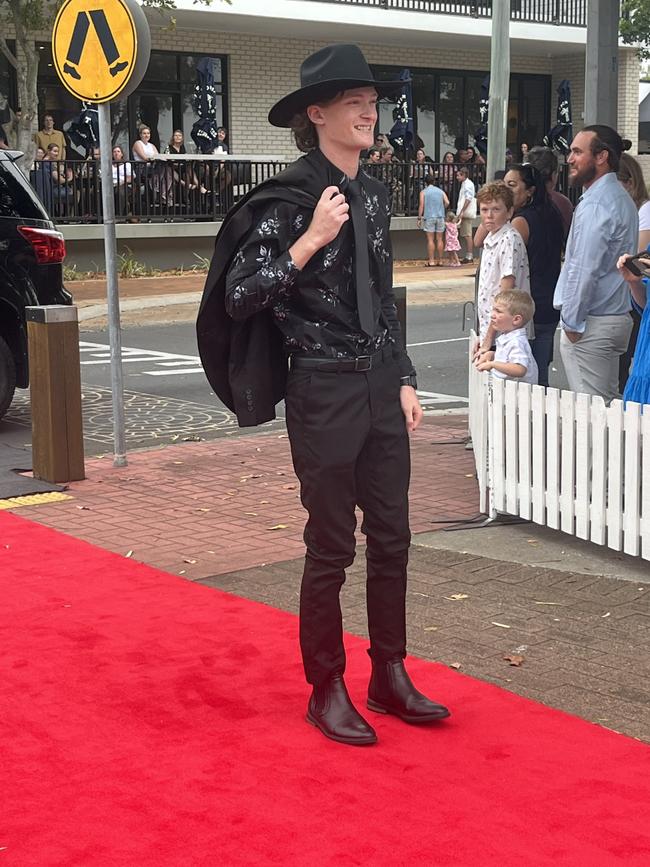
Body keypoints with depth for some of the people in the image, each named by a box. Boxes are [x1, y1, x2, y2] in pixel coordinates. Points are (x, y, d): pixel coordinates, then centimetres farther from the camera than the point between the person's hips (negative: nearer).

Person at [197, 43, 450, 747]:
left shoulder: (373, 193, 9)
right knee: (331, 547, 3)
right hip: (324, 391, -6)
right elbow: (238, 296, -16)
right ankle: (327, 690, 20)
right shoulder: (289, 197, -11)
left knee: (391, 537, 12)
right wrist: (311, 240, -22)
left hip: (382, 385, 7)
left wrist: (404, 380, 12)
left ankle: (389, 677, 27)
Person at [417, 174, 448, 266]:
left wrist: (419, 218, -5)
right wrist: (441, 209, 16)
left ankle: (431, 261, -6)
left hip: (429, 217, -3)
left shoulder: (423, 192, 2)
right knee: (439, 240, 7)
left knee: (430, 240, -3)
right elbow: (447, 203, -2)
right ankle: (440, 260, 10)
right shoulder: (440, 191, 10)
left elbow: (421, 205, -7)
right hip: (440, 217, 3)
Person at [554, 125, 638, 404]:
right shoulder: (621, 198, 15)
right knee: (608, 405, 13)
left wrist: (571, 322, -12)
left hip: (591, 325, -10)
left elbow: (583, 269, -21)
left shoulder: (595, 204, -17)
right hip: (616, 316, 10)